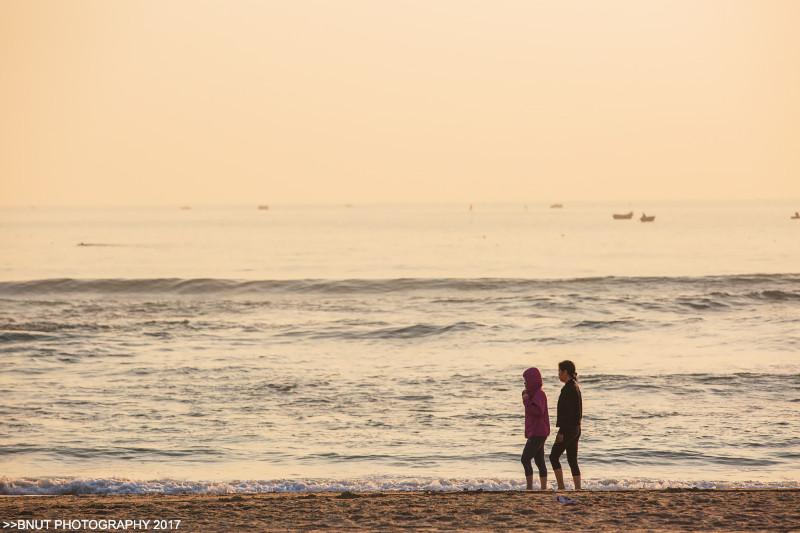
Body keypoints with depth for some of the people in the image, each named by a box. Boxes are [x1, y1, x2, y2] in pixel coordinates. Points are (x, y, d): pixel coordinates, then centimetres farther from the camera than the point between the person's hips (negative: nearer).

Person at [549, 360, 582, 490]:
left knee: (554, 457, 0)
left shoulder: (568, 388, -16)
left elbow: (567, 411, -21)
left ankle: (561, 487, -3)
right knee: (572, 461, 9)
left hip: (567, 429, -9)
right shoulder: (576, 387, 14)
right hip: (576, 428, 9)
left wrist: (561, 432, -20)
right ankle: (578, 489, 6)